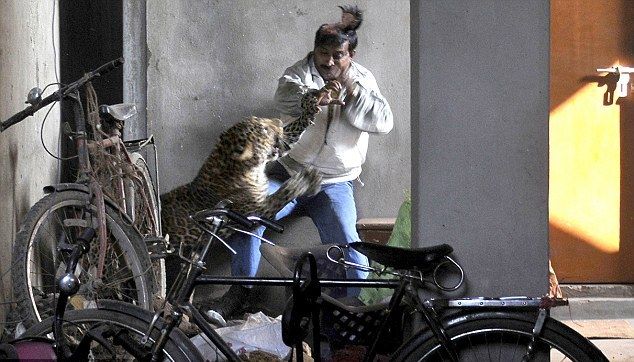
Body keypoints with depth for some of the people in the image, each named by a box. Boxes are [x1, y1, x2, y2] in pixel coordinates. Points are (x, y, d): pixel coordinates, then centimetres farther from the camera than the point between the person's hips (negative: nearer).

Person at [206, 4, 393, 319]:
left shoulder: (363, 80, 5)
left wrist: (352, 90, -17)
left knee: (346, 244, -24)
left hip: (334, 184, 0)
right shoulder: (301, 72, -1)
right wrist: (315, 97, -46)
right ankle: (240, 290, -10)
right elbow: (285, 98, -25)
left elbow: (383, 122, -9)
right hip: (289, 172, 0)